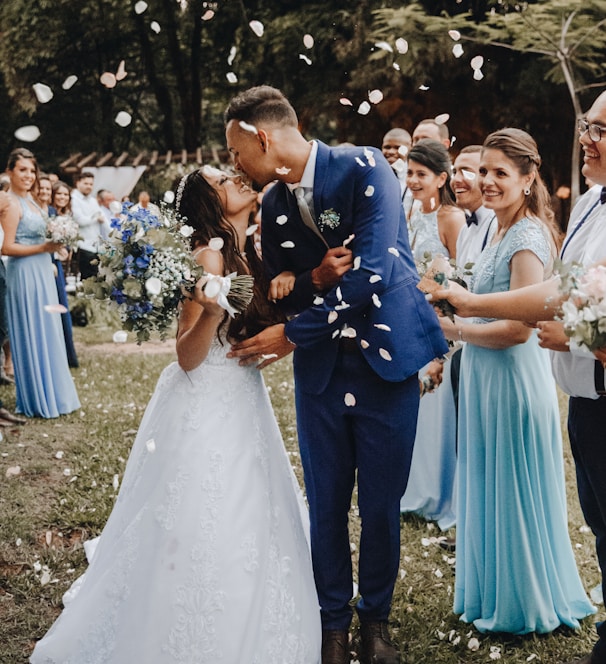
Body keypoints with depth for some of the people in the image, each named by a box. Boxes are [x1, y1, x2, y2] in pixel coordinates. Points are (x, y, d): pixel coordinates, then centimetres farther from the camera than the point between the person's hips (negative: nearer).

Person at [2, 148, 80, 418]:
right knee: (32, 335, -1)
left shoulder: (29, 200, 14)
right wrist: (44, 248, -20)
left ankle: (51, 393, 25)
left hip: (41, 272, 9)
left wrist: (54, 243, 5)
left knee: (46, 333, 14)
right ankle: (39, 400, 9)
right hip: (25, 274, -9)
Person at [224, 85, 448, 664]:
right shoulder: (272, 204, 5)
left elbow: (371, 274, -22)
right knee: (326, 505, 10)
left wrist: (292, 334, -15)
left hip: (386, 360, -4)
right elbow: (278, 291, 9)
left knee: (381, 506, 7)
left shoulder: (364, 168, -13)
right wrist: (313, 279, -16)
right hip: (320, 368, 4)